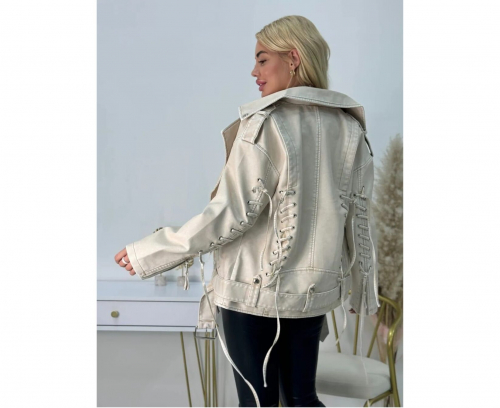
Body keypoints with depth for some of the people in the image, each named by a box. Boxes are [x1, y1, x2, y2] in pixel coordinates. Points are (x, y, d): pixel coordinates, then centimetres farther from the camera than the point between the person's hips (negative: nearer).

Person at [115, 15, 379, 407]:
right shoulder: (350, 127, 2)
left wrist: (150, 254, -8)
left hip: (254, 287, -5)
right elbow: (358, 217, 5)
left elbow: (233, 212, -16)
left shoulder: (264, 123, -13)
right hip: (314, 289, 5)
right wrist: (364, 288, 17)